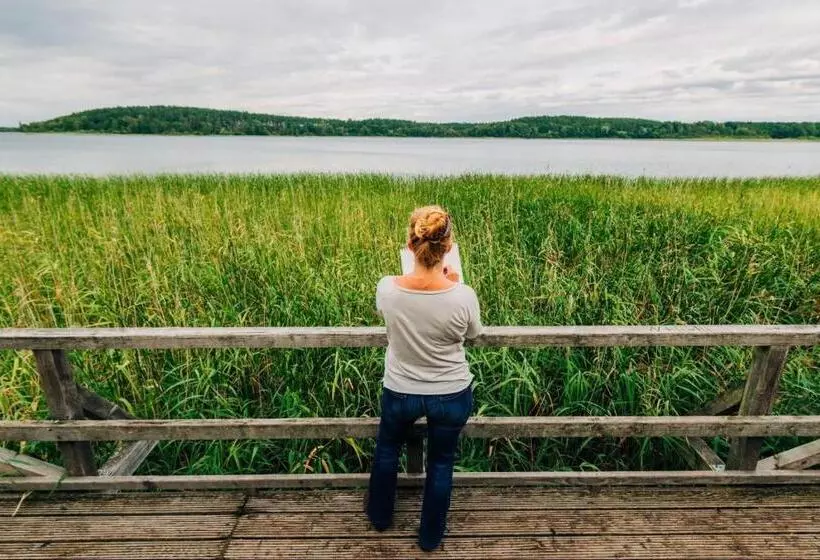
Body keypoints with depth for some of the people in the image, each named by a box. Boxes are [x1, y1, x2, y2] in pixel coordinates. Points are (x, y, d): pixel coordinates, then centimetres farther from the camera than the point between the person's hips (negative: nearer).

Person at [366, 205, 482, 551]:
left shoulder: (387, 288, -23)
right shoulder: (464, 296, -26)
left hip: (400, 392, 1)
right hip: (452, 395, 0)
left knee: (387, 448, 32)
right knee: (441, 463, 26)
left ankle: (380, 517, 54)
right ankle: (431, 537, 47)